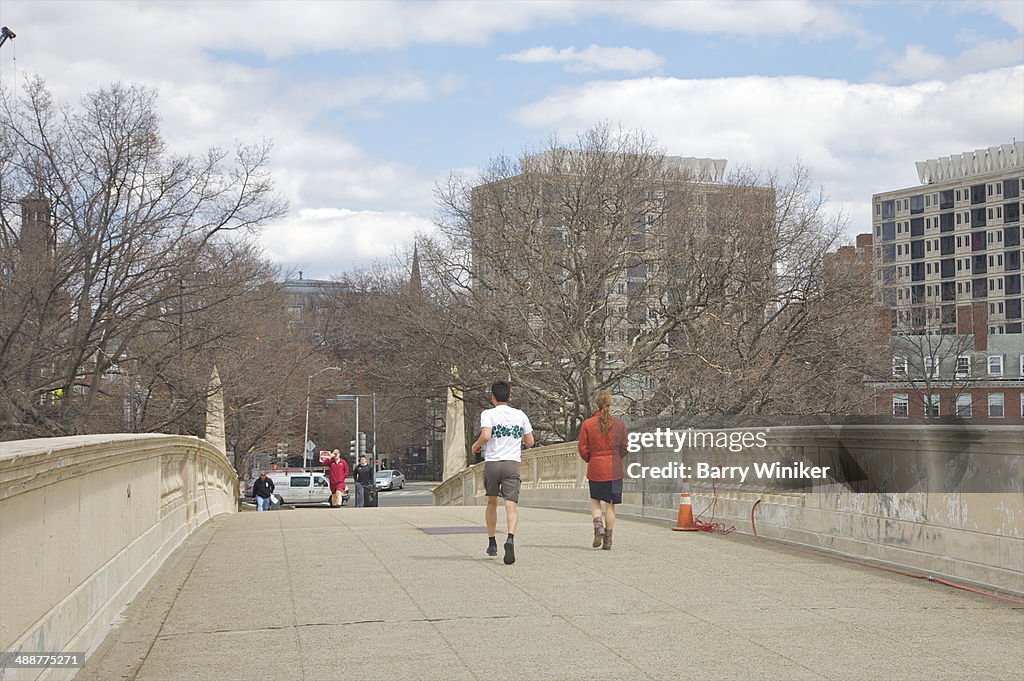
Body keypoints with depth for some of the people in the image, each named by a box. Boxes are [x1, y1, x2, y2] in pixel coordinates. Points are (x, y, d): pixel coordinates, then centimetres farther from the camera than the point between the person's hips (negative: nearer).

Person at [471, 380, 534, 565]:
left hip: (492, 463, 0)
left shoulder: (488, 414, -1)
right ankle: (510, 538, -33)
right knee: (511, 504, -9)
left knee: (492, 503, 19)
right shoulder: (520, 415, 9)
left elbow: (486, 436, -17)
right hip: (512, 463, 1)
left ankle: (492, 543, 26)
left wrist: (476, 445, 3)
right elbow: (530, 442, 13)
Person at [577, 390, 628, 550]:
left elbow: (582, 448, -4)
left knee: (595, 500, 18)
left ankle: (598, 524, -9)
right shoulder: (619, 423, -3)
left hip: (595, 469, 0)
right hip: (614, 470, 0)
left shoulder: (587, 424, -5)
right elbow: (624, 448, 1)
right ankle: (608, 541, 6)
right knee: (610, 504, 7)